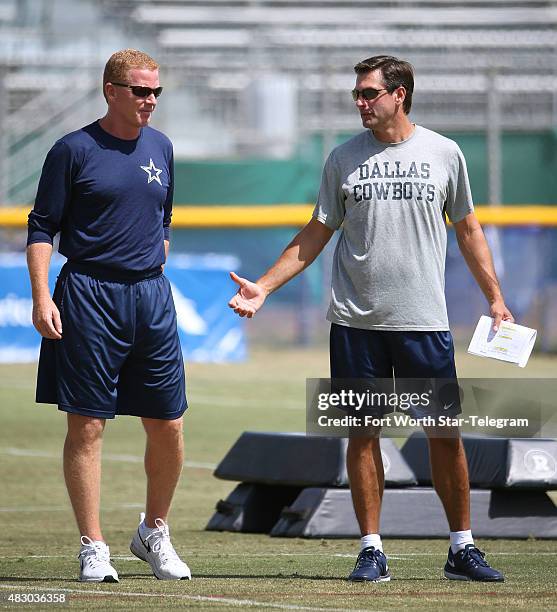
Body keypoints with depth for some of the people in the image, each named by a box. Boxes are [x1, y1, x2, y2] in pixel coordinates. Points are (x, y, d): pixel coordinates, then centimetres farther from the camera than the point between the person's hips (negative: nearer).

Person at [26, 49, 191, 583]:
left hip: (151, 297, 5)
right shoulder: (74, 150, -4)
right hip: (88, 296, -5)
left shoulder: (160, 147, 11)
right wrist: (41, 297, -12)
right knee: (87, 424, -3)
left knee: (168, 426, 4)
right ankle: (93, 549, 3)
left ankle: (154, 533, 23)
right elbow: (41, 227, -3)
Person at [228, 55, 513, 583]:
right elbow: (316, 235, 10)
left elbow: (466, 229, 14)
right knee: (363, 431, 0)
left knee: (445, 432, 0)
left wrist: (495, 298, 9)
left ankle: (462, 549, 9)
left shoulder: (443, 153, 5)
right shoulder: (344, 158, 6)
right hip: (356, 320, 1)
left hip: (424, 320, -1)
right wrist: (263, 287, 1)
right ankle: (371, 550, 7)